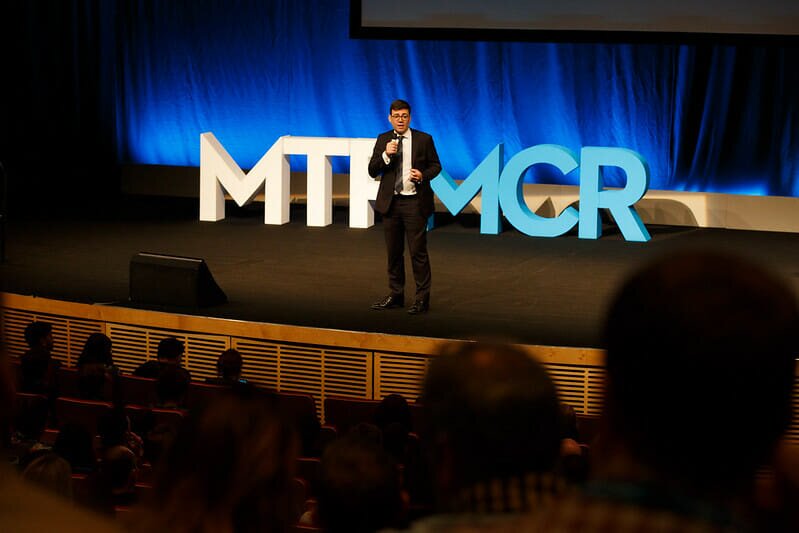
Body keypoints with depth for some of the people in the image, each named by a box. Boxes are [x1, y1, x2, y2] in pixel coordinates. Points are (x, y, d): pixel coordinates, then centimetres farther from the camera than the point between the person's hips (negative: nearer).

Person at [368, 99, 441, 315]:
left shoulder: (424, 139, -1)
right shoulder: (382, 140, 6)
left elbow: (435, 165, 5)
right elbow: (372, 171, 2)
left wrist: (423, 175, -15)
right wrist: (386, 155, -15)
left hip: (414, 202, -3)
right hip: (390, 202, 3)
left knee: (418, 251, -4)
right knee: (394, 252, 11)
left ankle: (422, 298, 2)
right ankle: (396, 295, 21)